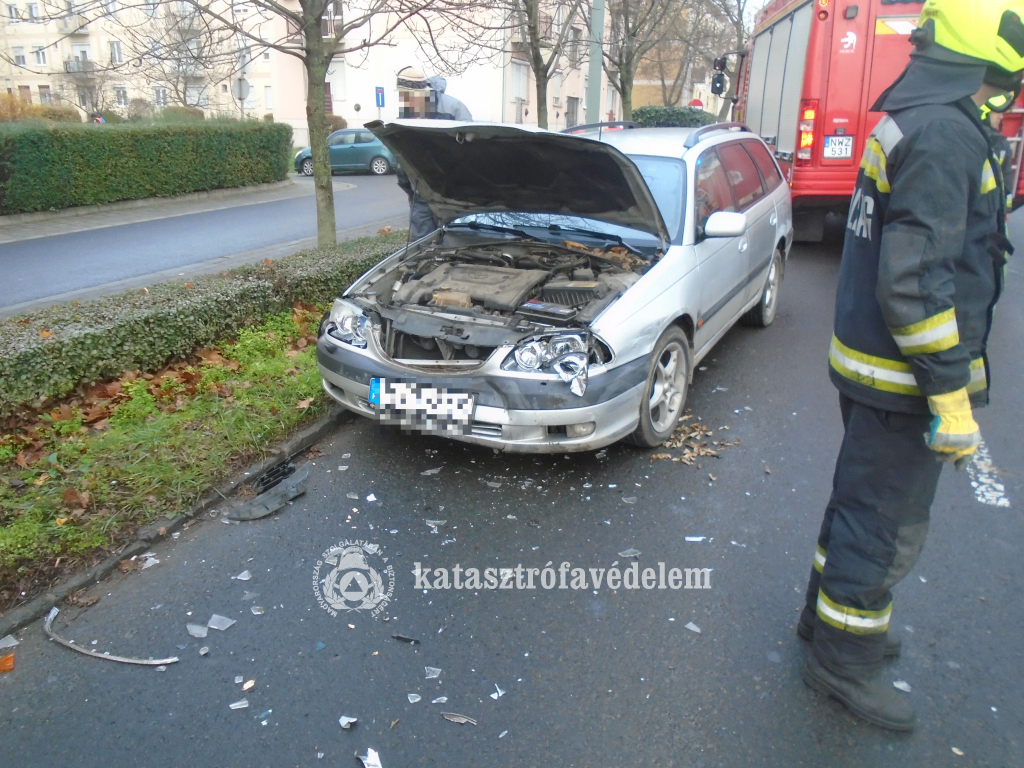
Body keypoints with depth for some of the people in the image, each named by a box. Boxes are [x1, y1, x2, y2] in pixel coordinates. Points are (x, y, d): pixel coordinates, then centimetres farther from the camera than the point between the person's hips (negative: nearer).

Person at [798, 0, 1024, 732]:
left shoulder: (911, 122, 11)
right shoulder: (947, 134, -21)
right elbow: (917, 280, -26)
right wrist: (950, 396, -21)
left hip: (869, 361, 10)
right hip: (902, 377, -10)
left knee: (861, 501, 23)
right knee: (887, 526, 4)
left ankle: (831, 611, 41)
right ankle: (844, 661, 22)